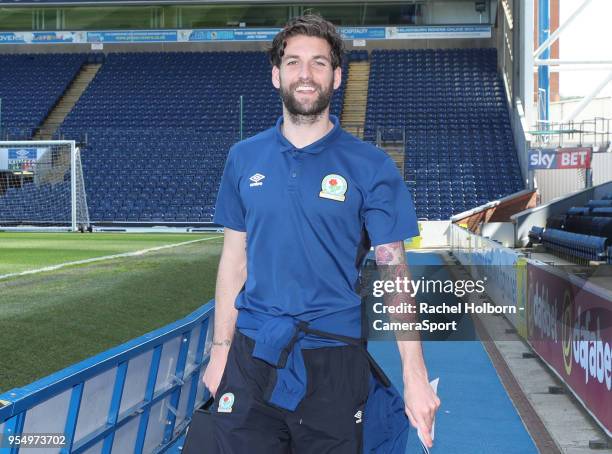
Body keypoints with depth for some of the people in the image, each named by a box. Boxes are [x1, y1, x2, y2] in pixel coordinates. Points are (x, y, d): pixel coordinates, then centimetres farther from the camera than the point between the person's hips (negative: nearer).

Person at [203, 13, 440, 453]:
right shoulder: (243, 158, 6)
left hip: (334, 361, -2)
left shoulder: (371, 166, -3)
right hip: (251, 358, 2)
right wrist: (221, 350, 7)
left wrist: (415, 375, -12)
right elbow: (234, 260, 11)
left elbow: (393, 273, -6)